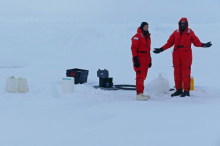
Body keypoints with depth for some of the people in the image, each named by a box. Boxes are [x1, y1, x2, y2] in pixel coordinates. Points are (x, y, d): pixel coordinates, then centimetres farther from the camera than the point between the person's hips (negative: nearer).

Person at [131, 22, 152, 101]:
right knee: (140, 76, -12)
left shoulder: (147, 36, 18)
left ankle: (141, 93, 18)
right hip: (139, 60, -9)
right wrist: (135, 59, -20)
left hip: (145, 60, 9)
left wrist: (149, 59, 22)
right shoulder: (137, 36, -9)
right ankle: (139, 94, -12)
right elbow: (133, 48, -14)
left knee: (143, 77, 11)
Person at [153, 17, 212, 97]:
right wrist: (161, 49, 4)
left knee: (185, 73, -6)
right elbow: (170, 43, 10)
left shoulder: (190, 32, 3)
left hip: (186, 56, -4)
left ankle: (186, 91, -2)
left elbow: (196, 42, -1)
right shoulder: (176, 33, 10)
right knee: (177, 72, 6)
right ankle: (179, 90, 14)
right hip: (176, 55, 4)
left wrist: (203, 45, -19)